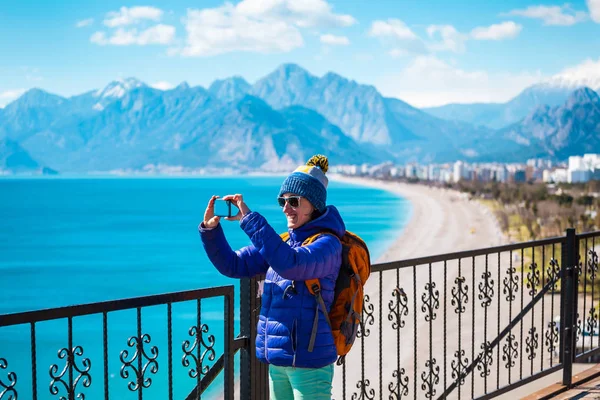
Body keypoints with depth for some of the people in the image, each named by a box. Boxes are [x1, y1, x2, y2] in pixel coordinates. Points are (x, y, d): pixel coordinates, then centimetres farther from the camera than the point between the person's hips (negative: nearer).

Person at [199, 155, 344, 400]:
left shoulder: (327, 244, -12)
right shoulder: (282, 241, 10)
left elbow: (289, 264, -32)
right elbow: (233, 265, 9)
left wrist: (249, 219, -30)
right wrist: (210, 229, -6)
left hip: (308, 361, -7)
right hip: (278, 359, 7)